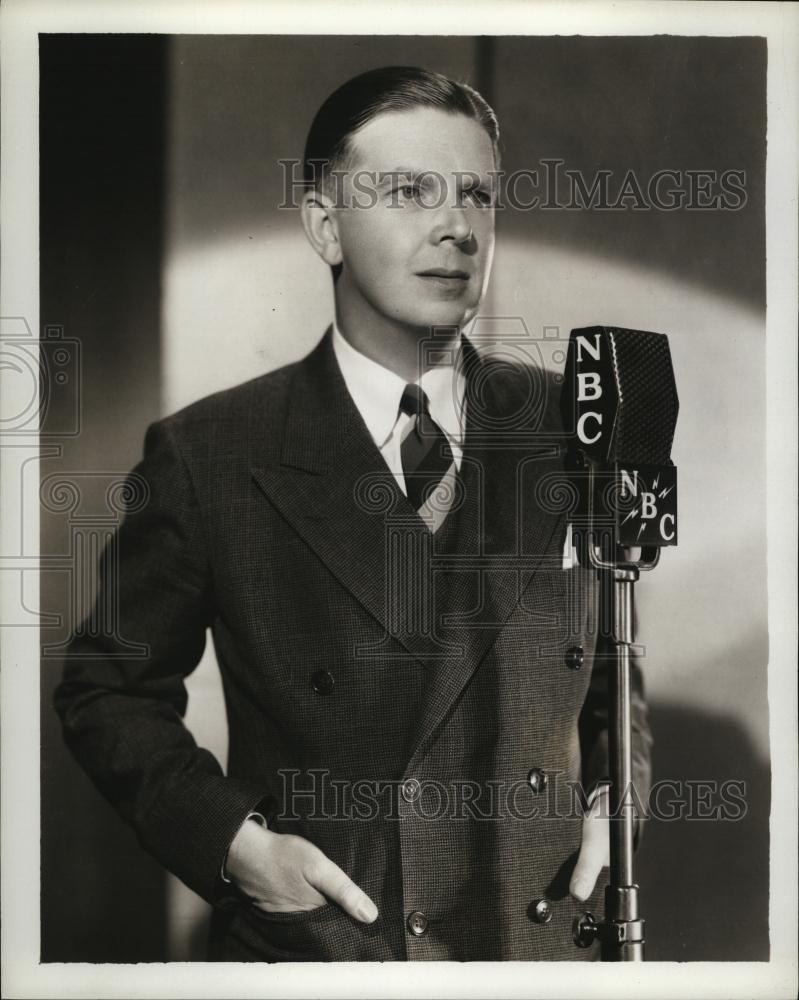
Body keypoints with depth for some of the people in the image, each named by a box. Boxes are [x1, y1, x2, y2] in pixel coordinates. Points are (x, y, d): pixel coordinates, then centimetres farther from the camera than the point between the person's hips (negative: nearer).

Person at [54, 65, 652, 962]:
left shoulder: (571, 431, -2)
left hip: (541, 948, 3)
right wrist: (229, 838, -13)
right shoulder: (208, 456, -9)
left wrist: (614, 789, -2)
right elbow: (109, 689, -1)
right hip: (308, 949, -2)